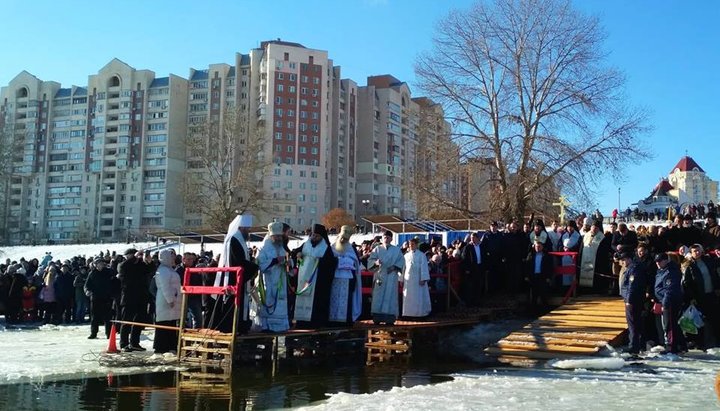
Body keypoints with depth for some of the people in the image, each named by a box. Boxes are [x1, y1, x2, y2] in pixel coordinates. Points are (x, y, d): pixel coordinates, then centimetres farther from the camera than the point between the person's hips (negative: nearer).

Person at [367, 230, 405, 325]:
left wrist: (394, 267, -11)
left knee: (390, 297, -3)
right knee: (378, 297, -3)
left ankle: (389, 319, -1)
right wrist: (376, 262, -22)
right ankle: (377, 318, 1)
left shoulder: (397, 250, 10)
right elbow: (370, 259, 0)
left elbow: (401, 261, 6)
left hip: (391, 277, 0)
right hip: (379, 275, 0)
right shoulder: (377, 249, 8)